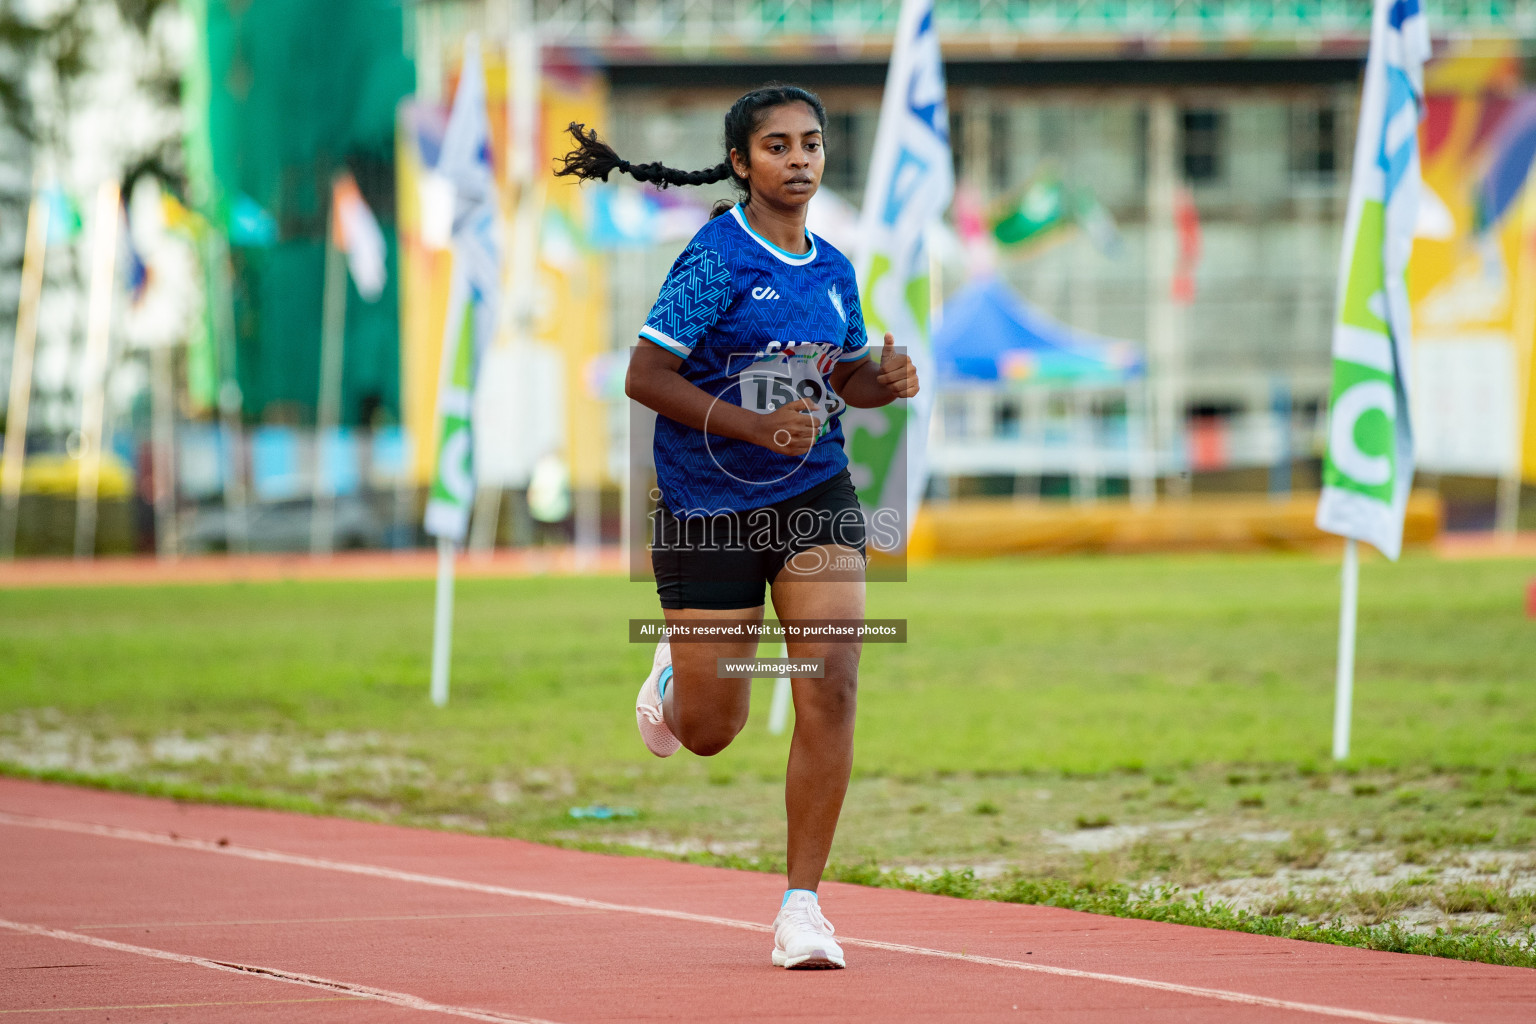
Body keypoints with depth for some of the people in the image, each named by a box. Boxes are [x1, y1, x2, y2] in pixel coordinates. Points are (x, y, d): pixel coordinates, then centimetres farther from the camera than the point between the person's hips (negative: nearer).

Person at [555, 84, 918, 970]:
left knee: (832, 688, -15)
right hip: (708, 506, -4)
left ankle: (802, 905, -7)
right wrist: (756, 426, -24)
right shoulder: (715, 259, -12)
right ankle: (674, 678, 46)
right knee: (711, 732, 6)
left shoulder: (835, 271, 5)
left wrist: (883, 381, -4)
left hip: (816, 497, 4)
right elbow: (645, 376, -15)